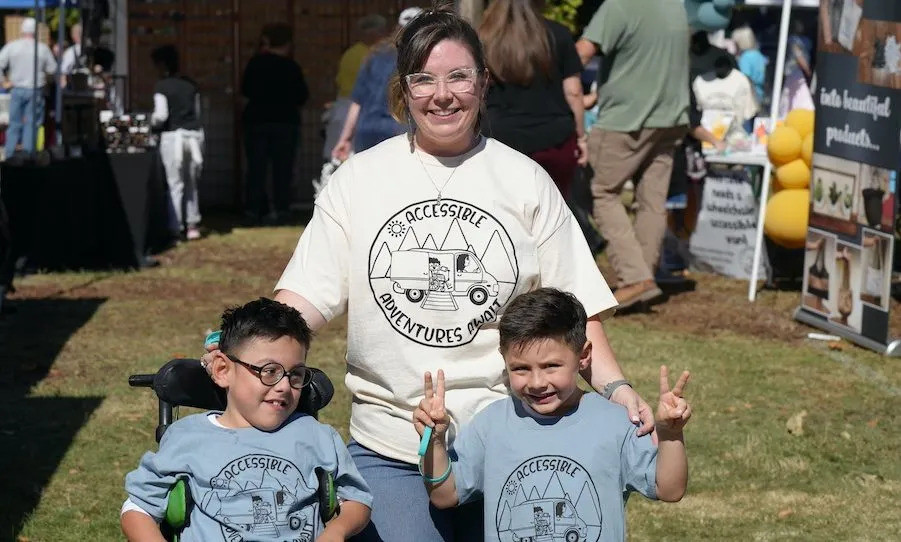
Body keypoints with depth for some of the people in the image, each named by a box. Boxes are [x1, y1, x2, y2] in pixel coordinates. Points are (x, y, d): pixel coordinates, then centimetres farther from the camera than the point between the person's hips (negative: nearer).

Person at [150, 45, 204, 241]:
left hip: (173, 136, -5)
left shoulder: (161, 86, -8)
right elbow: (197, 112, 12)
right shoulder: (191, 85, 8)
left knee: (176, 184, 1)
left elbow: (161, 115, -14)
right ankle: (192, 224, 14)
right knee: (191, 183, 13)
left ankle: (177, 227, 2)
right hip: (194, 134, 5)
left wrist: (152, 121, 5)